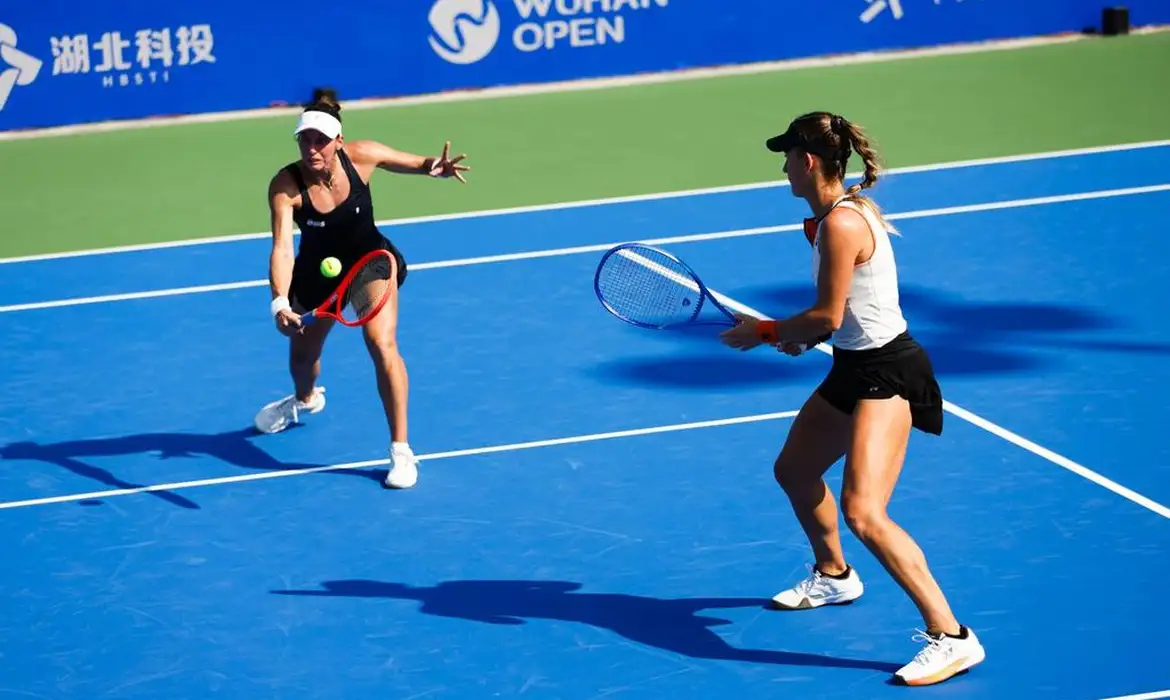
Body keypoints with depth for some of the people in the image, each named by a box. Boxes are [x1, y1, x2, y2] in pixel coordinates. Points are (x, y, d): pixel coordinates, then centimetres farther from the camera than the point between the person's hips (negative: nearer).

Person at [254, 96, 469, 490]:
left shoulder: (362, 157, -25)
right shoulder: (286, 185, -30)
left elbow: (411, 162, -6)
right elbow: (282, 248, -39)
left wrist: (434, 168, -30)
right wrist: (280, 301, -55)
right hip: (318, 273, 1)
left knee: (381, 343, -22)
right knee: (302, 353, 21)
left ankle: (401, 450, -13)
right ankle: (306, 400, 61)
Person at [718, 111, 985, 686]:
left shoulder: (842, 223, -22)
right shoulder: (846, 210, 9)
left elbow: (828, 316, -21)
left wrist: (764, 333, -8)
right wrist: (804, 335, 3)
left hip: (887, 374, -11)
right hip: (854, 366, 11)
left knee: (863, 513, -22)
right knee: (794, 471, 28)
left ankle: (950, 638, -19)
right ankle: (833, 577, 54)